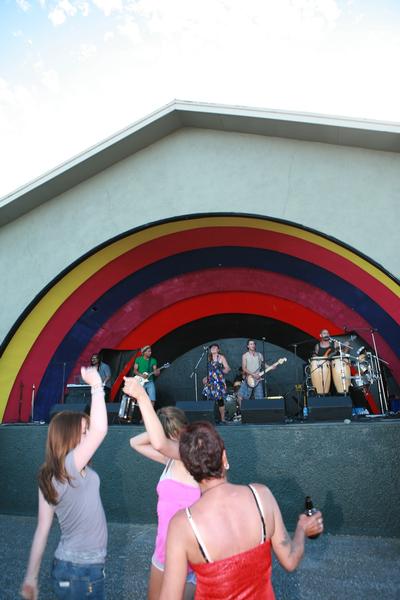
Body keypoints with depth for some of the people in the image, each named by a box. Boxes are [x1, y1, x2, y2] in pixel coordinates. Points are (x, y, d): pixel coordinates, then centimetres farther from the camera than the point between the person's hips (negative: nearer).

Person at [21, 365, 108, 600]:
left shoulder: (48, 477, 1)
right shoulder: (70, 466, -23)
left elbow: (42, 530, 4)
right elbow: (100, 430, -36)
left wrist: (31, 577, 10)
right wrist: (97, 386, -28)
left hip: (67, 565, 8)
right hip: (83, 571, -8)